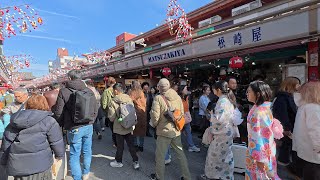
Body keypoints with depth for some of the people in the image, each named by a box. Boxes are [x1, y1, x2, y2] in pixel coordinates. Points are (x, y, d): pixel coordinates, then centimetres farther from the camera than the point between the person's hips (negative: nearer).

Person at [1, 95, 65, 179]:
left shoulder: (13, 123, 9)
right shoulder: (48, 121, -8)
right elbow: (57, 143, -7)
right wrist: (59, 156, 10)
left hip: (16, 167, 5)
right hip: (39, 166, -5)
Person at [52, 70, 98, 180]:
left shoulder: (64, 92, -9)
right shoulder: (89, 91, 0)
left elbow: (58, 112, -6)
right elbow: (95, 110, 6)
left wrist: (62, 125, 11)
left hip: (74, 128, -4)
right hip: (89, 127, 4)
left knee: (74, 155, 10)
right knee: (87, 151, 19)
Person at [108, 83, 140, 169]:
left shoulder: (113, 102, -16)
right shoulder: (129, 99, -5)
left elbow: (111, 118, -12)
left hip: (119, 128, -3)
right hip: (129, 127, 4)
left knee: (120, 146, 13)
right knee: (131, 145, 14)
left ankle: (118, 162, 32)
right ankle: (136, 162, 19)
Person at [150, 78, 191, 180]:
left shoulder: (158, 98, -16)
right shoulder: (178, 97, -1)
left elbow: (155, 117, -16)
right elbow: (182, 114, 6)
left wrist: (154, 124, 5)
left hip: (164, 131, -5)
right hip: (176, 131, 5)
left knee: (160, 155, 14)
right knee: (181, 154, 18)